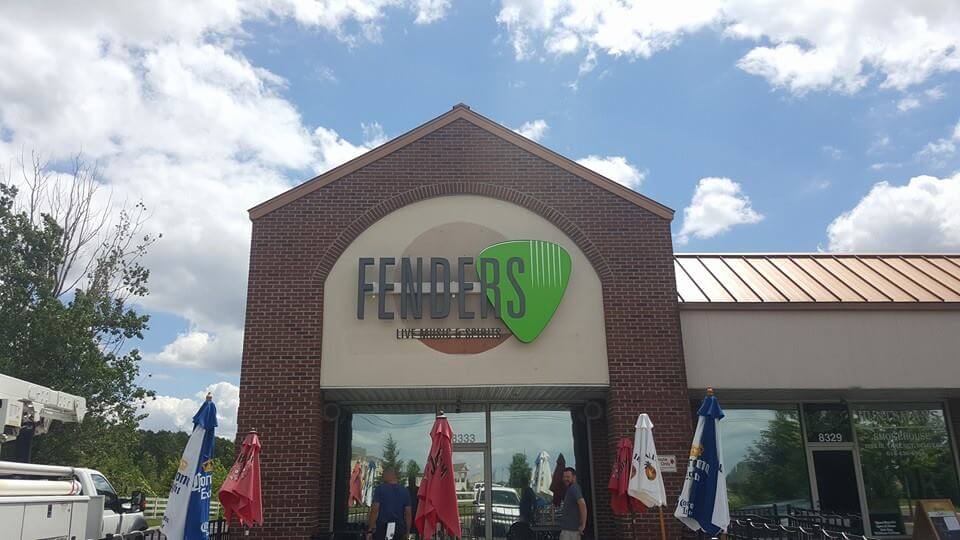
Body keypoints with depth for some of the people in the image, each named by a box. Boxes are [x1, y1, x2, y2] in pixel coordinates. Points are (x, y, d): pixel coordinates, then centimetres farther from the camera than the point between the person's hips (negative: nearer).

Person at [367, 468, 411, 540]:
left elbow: (375, 510, -9)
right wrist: (407, 531, 13)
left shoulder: (380, 489, -3)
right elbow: (408, 513, 7)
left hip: (382, 526, -4)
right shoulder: (404, 491, 8)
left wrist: (370, 529, -5)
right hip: (398, 528, 4)